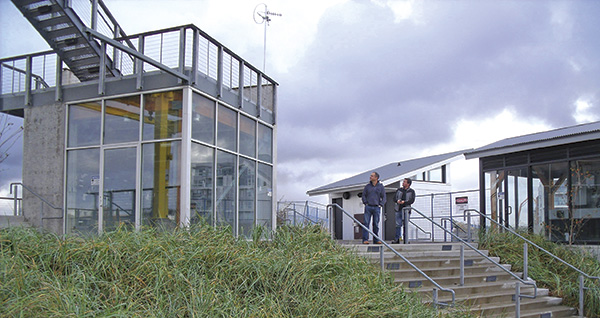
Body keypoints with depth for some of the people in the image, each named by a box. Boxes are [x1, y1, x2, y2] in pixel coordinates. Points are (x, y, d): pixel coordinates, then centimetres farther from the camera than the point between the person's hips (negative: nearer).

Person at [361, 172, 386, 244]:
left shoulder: (381, 186, 5)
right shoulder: (367, 186, 7)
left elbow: (383, 197, 6)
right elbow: (363, 195, 12)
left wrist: (380, 205, -4)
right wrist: (365, 203, 1)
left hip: (376, 208, 0)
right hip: (368, 207, 0)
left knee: (376, 224, 3)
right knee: (366, 223, -6)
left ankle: (376, 239, 11)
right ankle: (365, 239, -6)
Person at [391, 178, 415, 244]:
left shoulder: (411, 191, 5)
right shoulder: (399, 190, 13)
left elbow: (412, 200, -6)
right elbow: (394, 198, 9)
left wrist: (404, 202, -20)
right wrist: (397, 201, -14)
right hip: (398, 209, 3)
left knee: (405, 224, -7)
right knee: (398, 224, 1)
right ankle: (397, 239, 5)